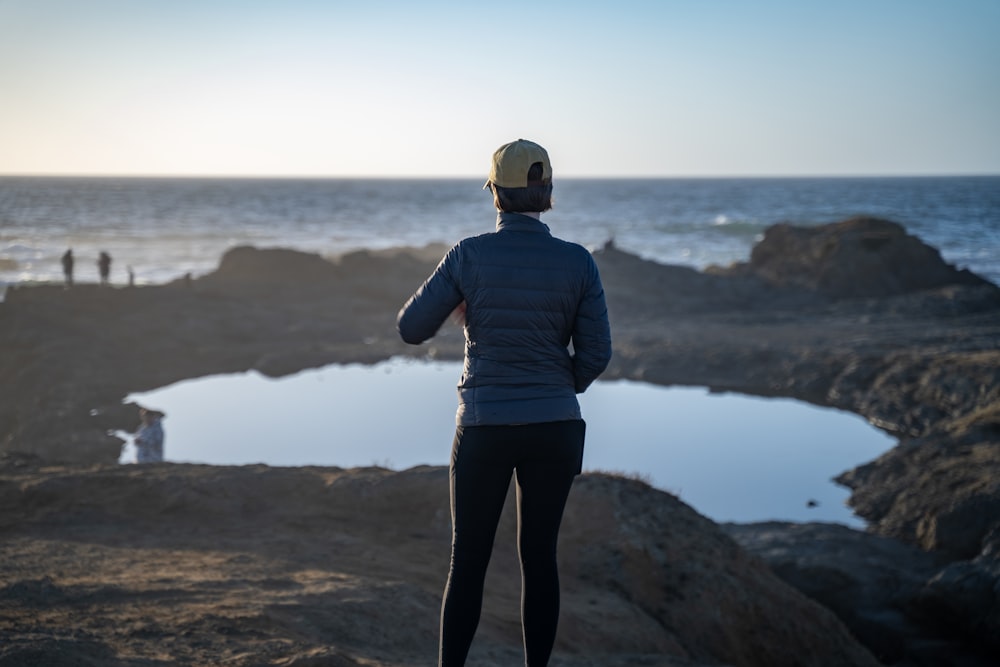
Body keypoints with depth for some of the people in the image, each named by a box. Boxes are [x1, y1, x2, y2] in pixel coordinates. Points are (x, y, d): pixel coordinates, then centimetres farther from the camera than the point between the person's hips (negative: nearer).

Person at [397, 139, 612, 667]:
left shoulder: (469, 255, -9)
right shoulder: (577, 262, -5)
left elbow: (411, 329, -3)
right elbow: (595, 354, -2)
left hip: (484, 429, -2)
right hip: (554, 428, 2)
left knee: (468, 564, 10)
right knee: (539, 557, 15)